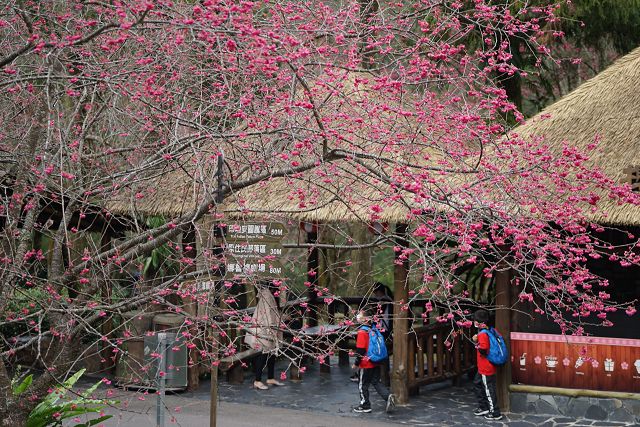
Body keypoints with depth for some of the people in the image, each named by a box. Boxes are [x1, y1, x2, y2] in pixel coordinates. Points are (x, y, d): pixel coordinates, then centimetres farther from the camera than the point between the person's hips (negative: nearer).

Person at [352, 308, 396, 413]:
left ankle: (365, 406, 14)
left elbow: (360, 349, -17)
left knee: (363, 385, 7)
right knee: (376, 382, 14)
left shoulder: (362, 332, -18)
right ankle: (388, 396, -5)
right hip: (376, 364, 7)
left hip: (366, 364, -7)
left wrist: (356, 363, -8)